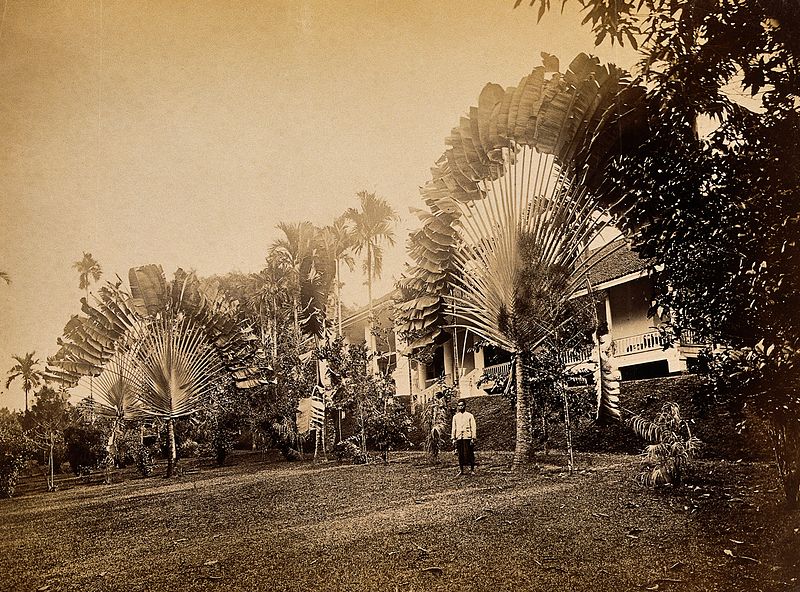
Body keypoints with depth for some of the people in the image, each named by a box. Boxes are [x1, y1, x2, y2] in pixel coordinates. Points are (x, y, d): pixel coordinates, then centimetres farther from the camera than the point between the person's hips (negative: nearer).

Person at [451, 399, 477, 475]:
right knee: (460, 454, 5)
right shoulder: (455, 417, 13)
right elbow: (454, 428, 13)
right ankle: (461, 470, 12)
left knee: (469, 454, -2)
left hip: (468, 437, -3)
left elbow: (473, 427, 1)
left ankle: (472, 470, 7)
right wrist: (453, 438, 6)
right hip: (459, 438, 3)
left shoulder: (470, 416, 4)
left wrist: (473, 438, -7)